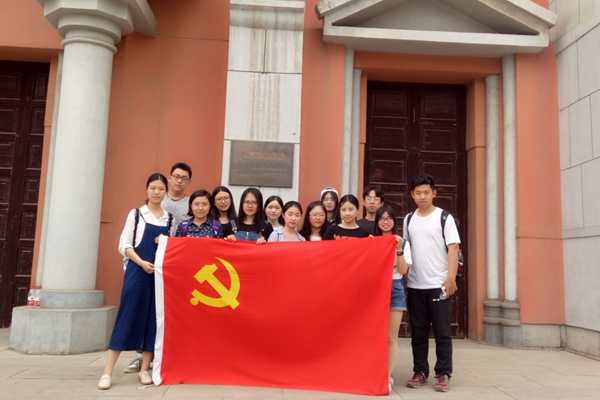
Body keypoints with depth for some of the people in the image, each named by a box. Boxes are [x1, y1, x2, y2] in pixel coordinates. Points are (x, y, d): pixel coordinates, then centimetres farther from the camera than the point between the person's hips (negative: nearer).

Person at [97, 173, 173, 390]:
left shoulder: (169, 218, 12)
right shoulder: (136, 214, 4)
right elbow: (124, 244, -1)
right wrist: (142, 263, -14)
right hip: (137, 271, -3)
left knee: (154, 319, 5)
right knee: (127, 317, -4)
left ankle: (144, 369, 15)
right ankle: (107, 372, 1)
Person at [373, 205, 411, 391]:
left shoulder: (402, 242, 5)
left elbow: (403, 270, -2)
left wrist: (399, 250, -13)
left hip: (395, 288, -1)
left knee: (391, 337, 1)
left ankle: (387, 376, 5)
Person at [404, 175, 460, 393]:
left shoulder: (444, 217, -1)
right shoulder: (409, 219, 10)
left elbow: (453, 249, -7)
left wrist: (451, 278, -17)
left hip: (438, 284, -4)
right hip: (414, 285, 4)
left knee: (442, 331, 1)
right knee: (418, 332, 9)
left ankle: (443, 374, 10)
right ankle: (420, 372, 18)